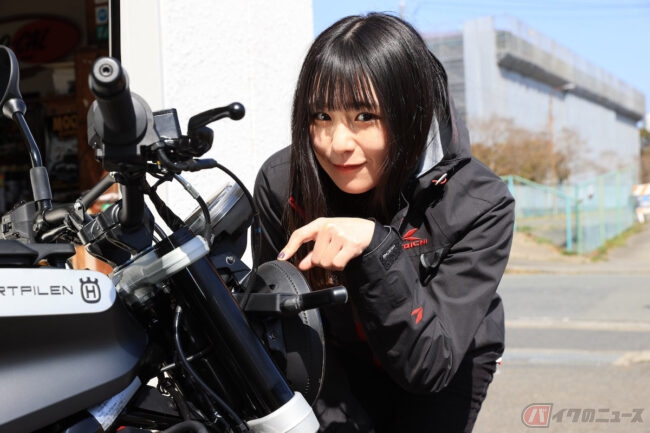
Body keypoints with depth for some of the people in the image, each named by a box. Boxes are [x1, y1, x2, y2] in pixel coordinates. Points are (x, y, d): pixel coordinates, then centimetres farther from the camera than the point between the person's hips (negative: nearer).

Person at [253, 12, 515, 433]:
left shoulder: (480, 205, -27)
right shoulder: (280, 182, -21)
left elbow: (428, 365, -31)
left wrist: (375, 248, -43)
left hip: (450, 367, 0)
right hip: (342, 364, 1)